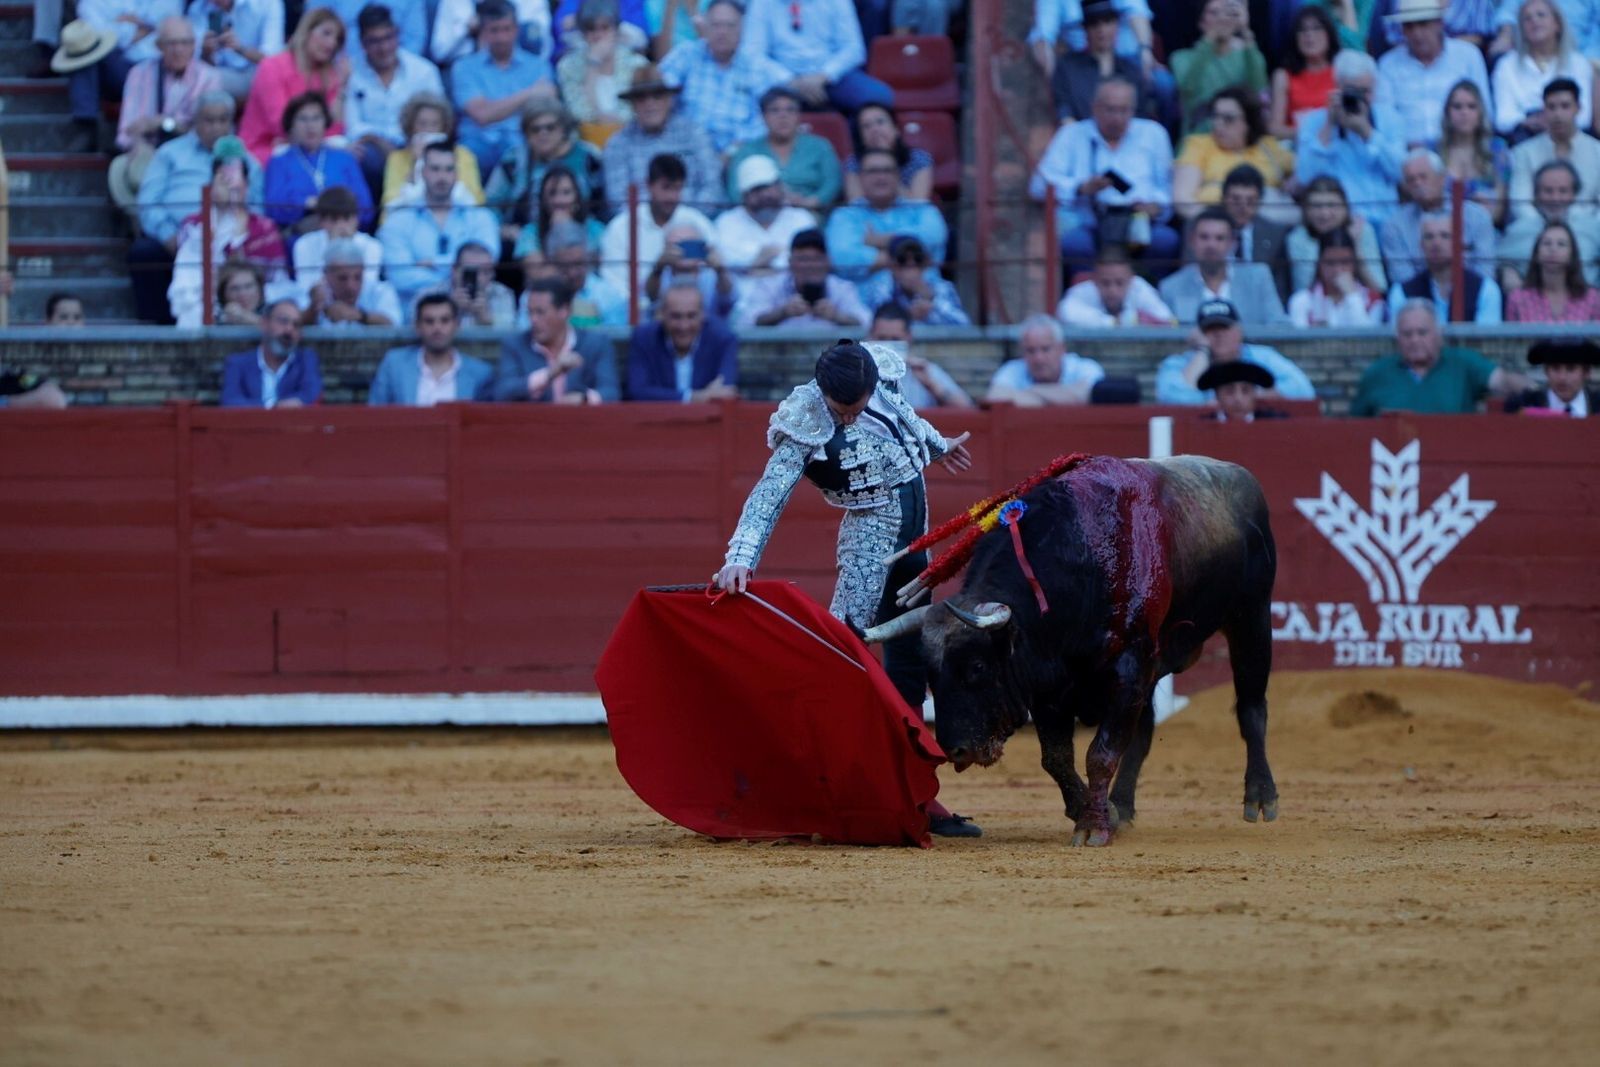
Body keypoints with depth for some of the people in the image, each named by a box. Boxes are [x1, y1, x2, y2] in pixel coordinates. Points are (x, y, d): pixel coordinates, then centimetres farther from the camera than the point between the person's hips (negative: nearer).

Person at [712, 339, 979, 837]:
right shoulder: (806, 427, -19)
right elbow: (769, 495, -25)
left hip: (914, 530, 6)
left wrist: (938, 444, 40)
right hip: (871, 529, -6)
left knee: (908, 664, 8)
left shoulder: (881, 378, -3)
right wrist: (740, 559, -39)